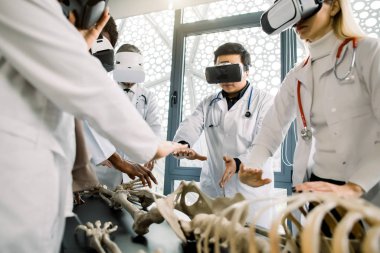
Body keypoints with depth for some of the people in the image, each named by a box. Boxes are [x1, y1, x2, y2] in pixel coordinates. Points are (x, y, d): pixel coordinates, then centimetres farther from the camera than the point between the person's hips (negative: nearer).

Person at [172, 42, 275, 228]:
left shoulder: (263, 101, -1)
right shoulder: (208, 103, 11)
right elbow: (191, 126, -6)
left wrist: (239, 163, -29)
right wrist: (183, 145, -28)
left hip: (250, 189, -3)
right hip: (212, 187, 3)